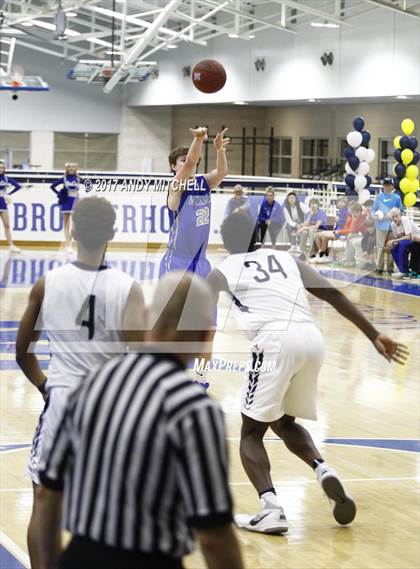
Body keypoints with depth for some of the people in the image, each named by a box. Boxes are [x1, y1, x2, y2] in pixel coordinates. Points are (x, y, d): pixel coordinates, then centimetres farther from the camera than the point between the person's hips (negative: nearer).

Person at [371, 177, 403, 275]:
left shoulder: (397, 198, 4)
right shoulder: (379, 197, 6)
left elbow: (400, 211, 5)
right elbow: (374, 209, 7)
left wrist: (391, 215, -11)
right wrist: (375, 215, -14)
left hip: (393, 225, 0)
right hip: (381, 225, 0)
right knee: (380, 246, -1)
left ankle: (390, 267, 10)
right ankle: (379, 267, 4)